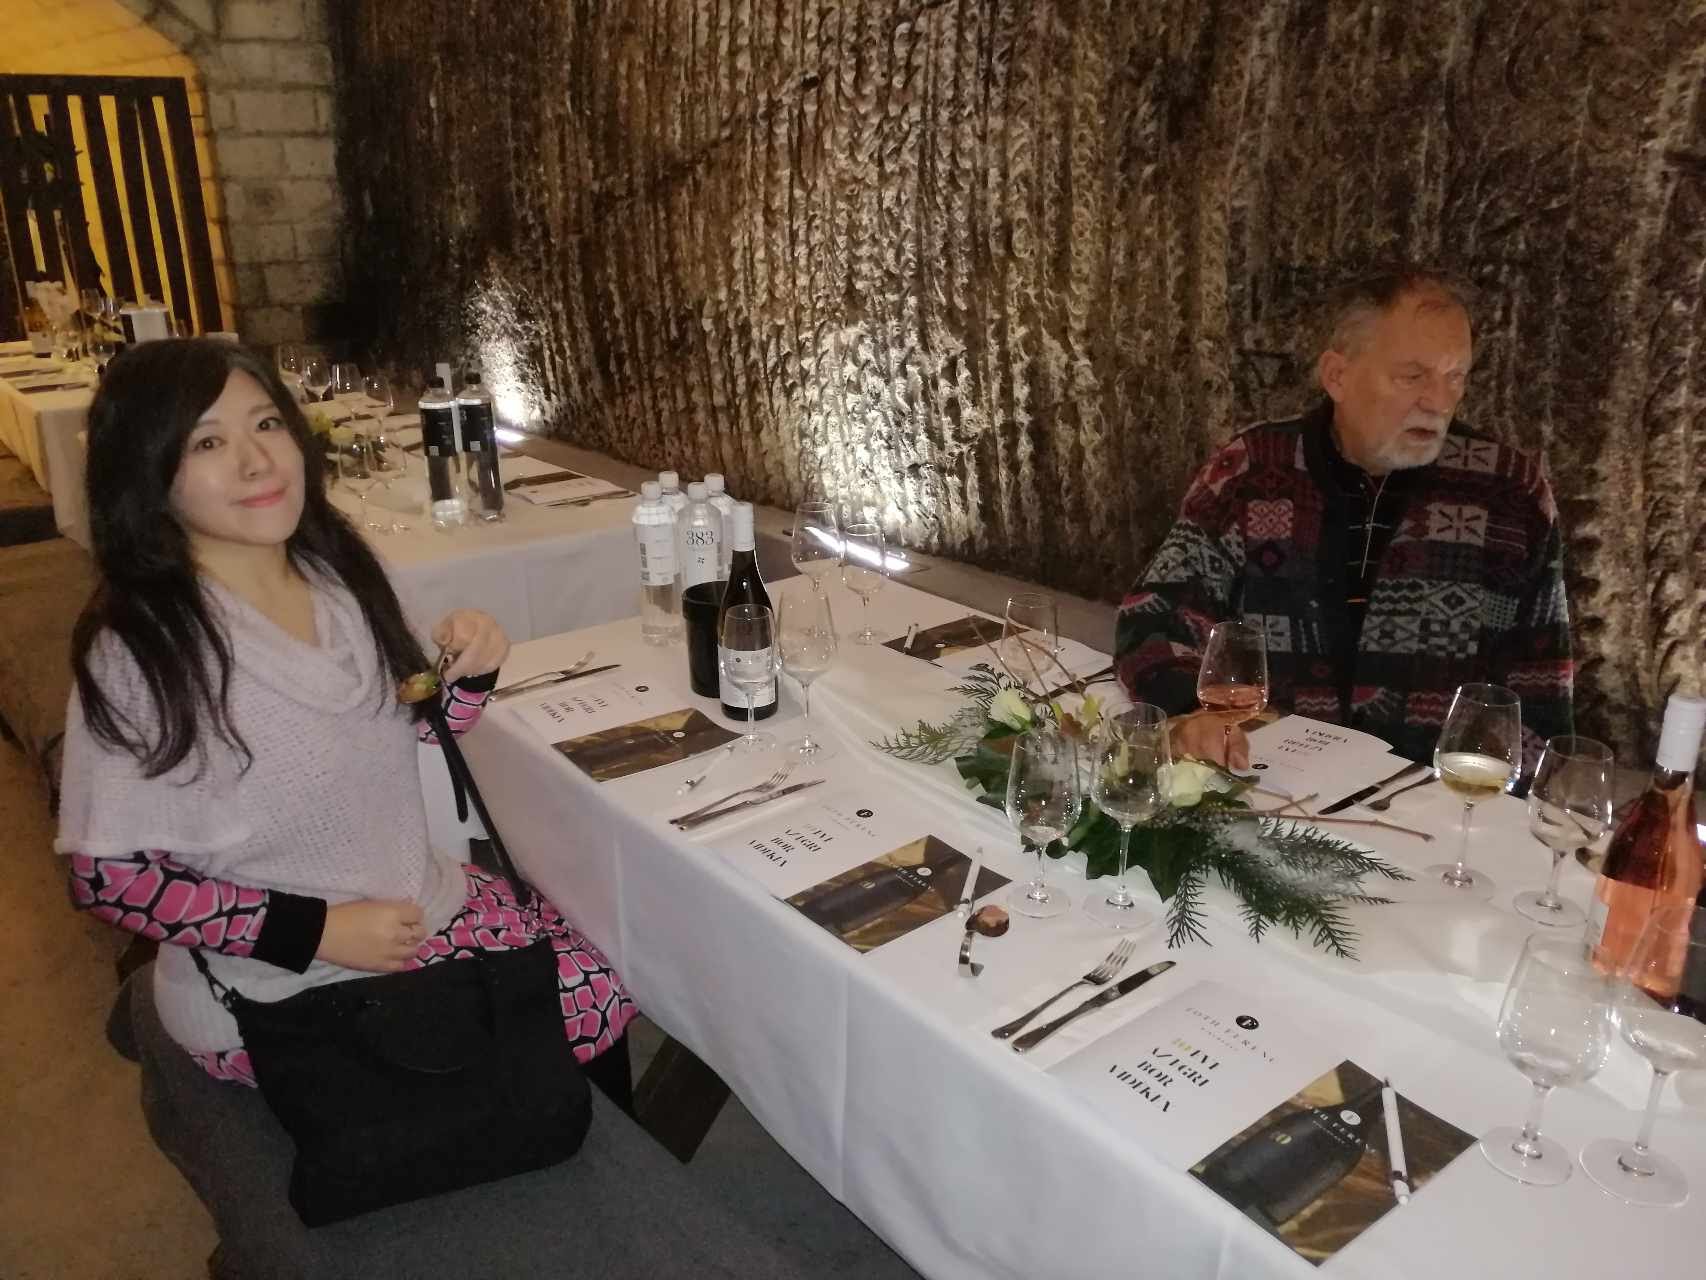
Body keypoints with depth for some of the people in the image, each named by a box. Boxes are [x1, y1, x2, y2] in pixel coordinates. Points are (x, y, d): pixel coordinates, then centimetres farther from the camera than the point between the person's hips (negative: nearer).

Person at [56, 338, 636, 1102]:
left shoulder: (336, 571, -4)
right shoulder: (138, 652, -22)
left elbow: (414, 728, 10)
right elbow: (107, 876, -15)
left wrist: (470, 671, -12)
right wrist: (315, 932, -20)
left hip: (418, 908, 6)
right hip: (276, 994, -5)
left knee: (597, 999, 1)